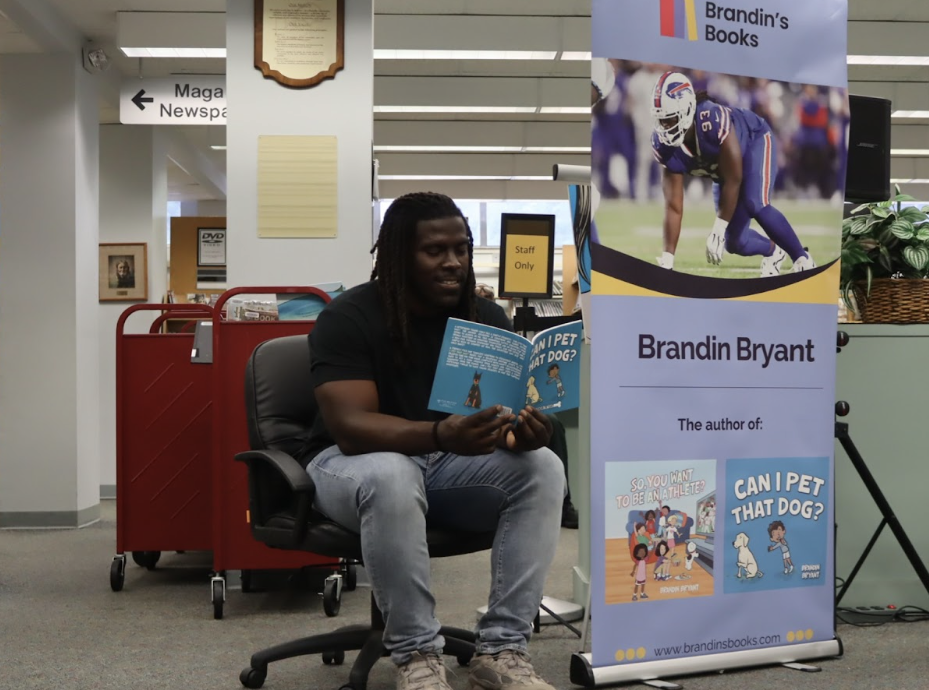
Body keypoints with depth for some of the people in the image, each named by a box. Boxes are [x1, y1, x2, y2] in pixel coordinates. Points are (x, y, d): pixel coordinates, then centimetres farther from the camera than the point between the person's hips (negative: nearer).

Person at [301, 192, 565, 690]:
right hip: (352, 462, -4)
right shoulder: (349, 317, -18)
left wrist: (524, 429, -34)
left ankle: (501, 650, -20)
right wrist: (441, 434, -47)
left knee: (543, 468, -22)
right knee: (392, 477, -40)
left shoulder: (487, 319, -3)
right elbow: (351, 426, -29)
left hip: (449, 461, 5)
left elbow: (509, 407, -7)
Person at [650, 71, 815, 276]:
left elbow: (733, 181, -31)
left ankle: (802, 258, -14)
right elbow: (673, 206, -21)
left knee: (754, 204, -32)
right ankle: (773, 251, 32)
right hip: (723, 169, 5)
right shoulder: (664, 145, -25)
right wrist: (667, 259, -24)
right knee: (735, 242, -2)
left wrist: (718, 230, -31)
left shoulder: (713, 121, -41)